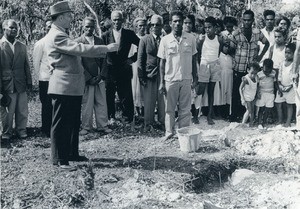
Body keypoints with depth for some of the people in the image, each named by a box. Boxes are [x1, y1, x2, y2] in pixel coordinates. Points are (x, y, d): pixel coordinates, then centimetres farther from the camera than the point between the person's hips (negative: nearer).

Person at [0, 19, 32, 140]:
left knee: (22, 111, 6)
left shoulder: (22, 46, 13)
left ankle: (21, 130, 21)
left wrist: (29, 81, 10)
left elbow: (27, 66, 14)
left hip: (21, 84, 4)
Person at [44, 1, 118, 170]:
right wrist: (106, 48, -18)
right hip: (63, 86, -10)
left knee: (74, 123, 17)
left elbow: (78, 51, 18)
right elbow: (81, 49, -23)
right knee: (61, 124, -3)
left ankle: (72, 153, 28)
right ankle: (60, 160, 4)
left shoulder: (62, 35, 18)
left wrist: (106, 51, 13)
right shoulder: (56, 36, -15)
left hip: (73, 87, 10)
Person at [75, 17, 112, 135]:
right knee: (87, 104, 1)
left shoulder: (99, 41, 12)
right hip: (86, 79, -4)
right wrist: (89, 78, -10)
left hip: (99, 78, 4)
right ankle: (86, 127, 11)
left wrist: (101, 75, -3)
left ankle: (102, 126, 12)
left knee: (102, 103, 5)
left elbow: (104, 60, 11)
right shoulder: (78, 42, -2)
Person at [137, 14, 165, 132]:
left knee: (163, 100, 4)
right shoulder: (144, 40, 5)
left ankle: (162, 123, 17)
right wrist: (141, 76, -3)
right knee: (149, 101, 3)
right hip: (149, 75, -1)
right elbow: (140, 59, 4)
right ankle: (148, 124, 15)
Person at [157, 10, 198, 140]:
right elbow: (162, 62, 1)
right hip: (170, 79, -1)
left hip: (186, 79, 1)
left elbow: (193, 59, 9)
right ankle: (169, 132, 19)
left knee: (185, 109, 6)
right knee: (169, 108, 7)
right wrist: (162, 82, -2)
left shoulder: (190, 38, 1)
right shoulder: (165, 40, -2)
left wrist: (195, 78, 7)